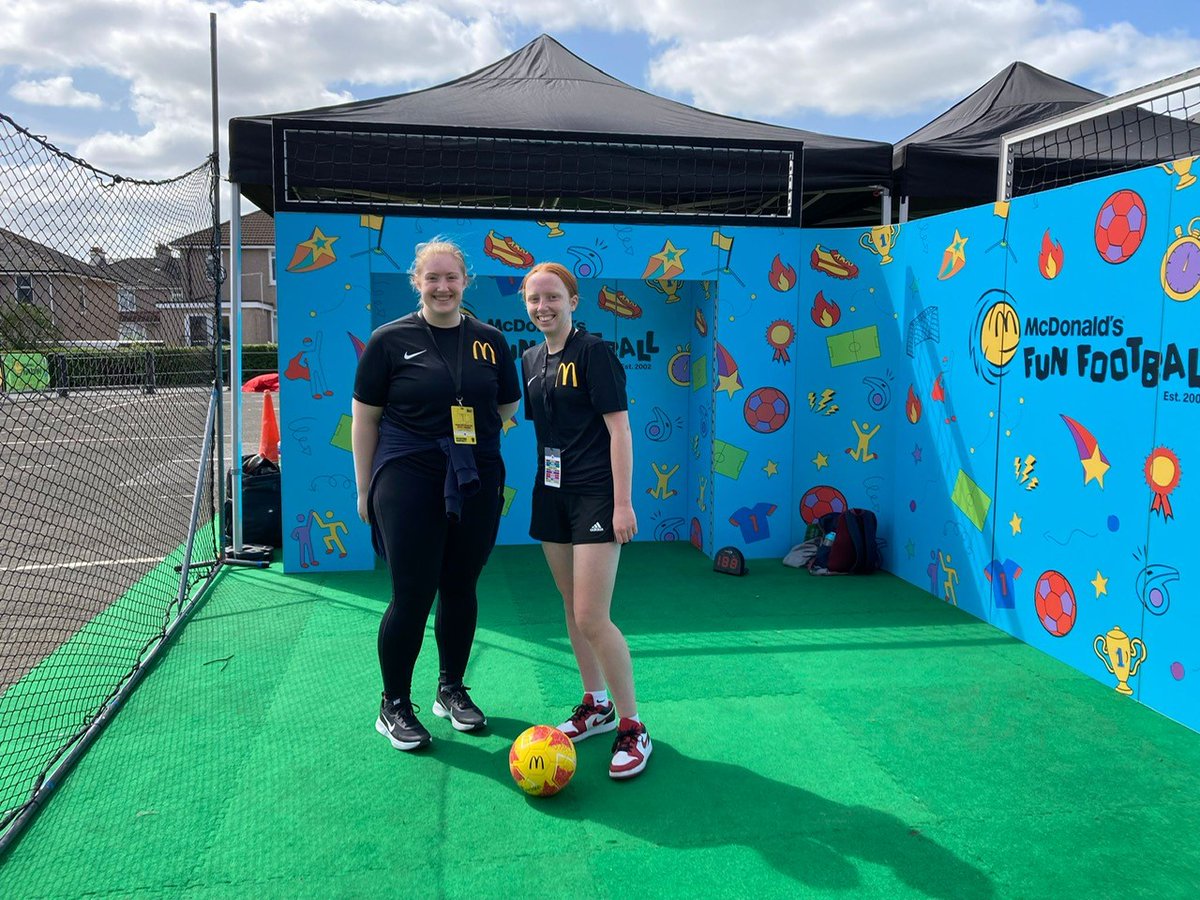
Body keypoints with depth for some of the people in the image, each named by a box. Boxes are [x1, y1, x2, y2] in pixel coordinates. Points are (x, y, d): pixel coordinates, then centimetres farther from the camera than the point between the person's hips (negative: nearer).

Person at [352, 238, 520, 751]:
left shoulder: (490, 341, 7)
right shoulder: (390, 340, -2)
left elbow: (507, 408, 18)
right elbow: (365, 417, 2)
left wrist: (471, 429, 4)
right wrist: (364, 488, 3)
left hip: (476, 485, 4)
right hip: (408, 483, -3)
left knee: (460, 589, 12)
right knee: (412, 595, -1)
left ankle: (452, 691, 31)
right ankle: (394, 706, 18)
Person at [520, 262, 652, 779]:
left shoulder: (593, 352, -10)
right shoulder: (531, 361, 11)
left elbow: (619, 428, -13)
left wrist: (623, 502, -17)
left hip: (596, 497, -7)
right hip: (551, 494, 7)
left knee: (592, 619, -10)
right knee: (571, 609, 14)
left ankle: (632, 728, 5)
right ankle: (596, 705, 31)